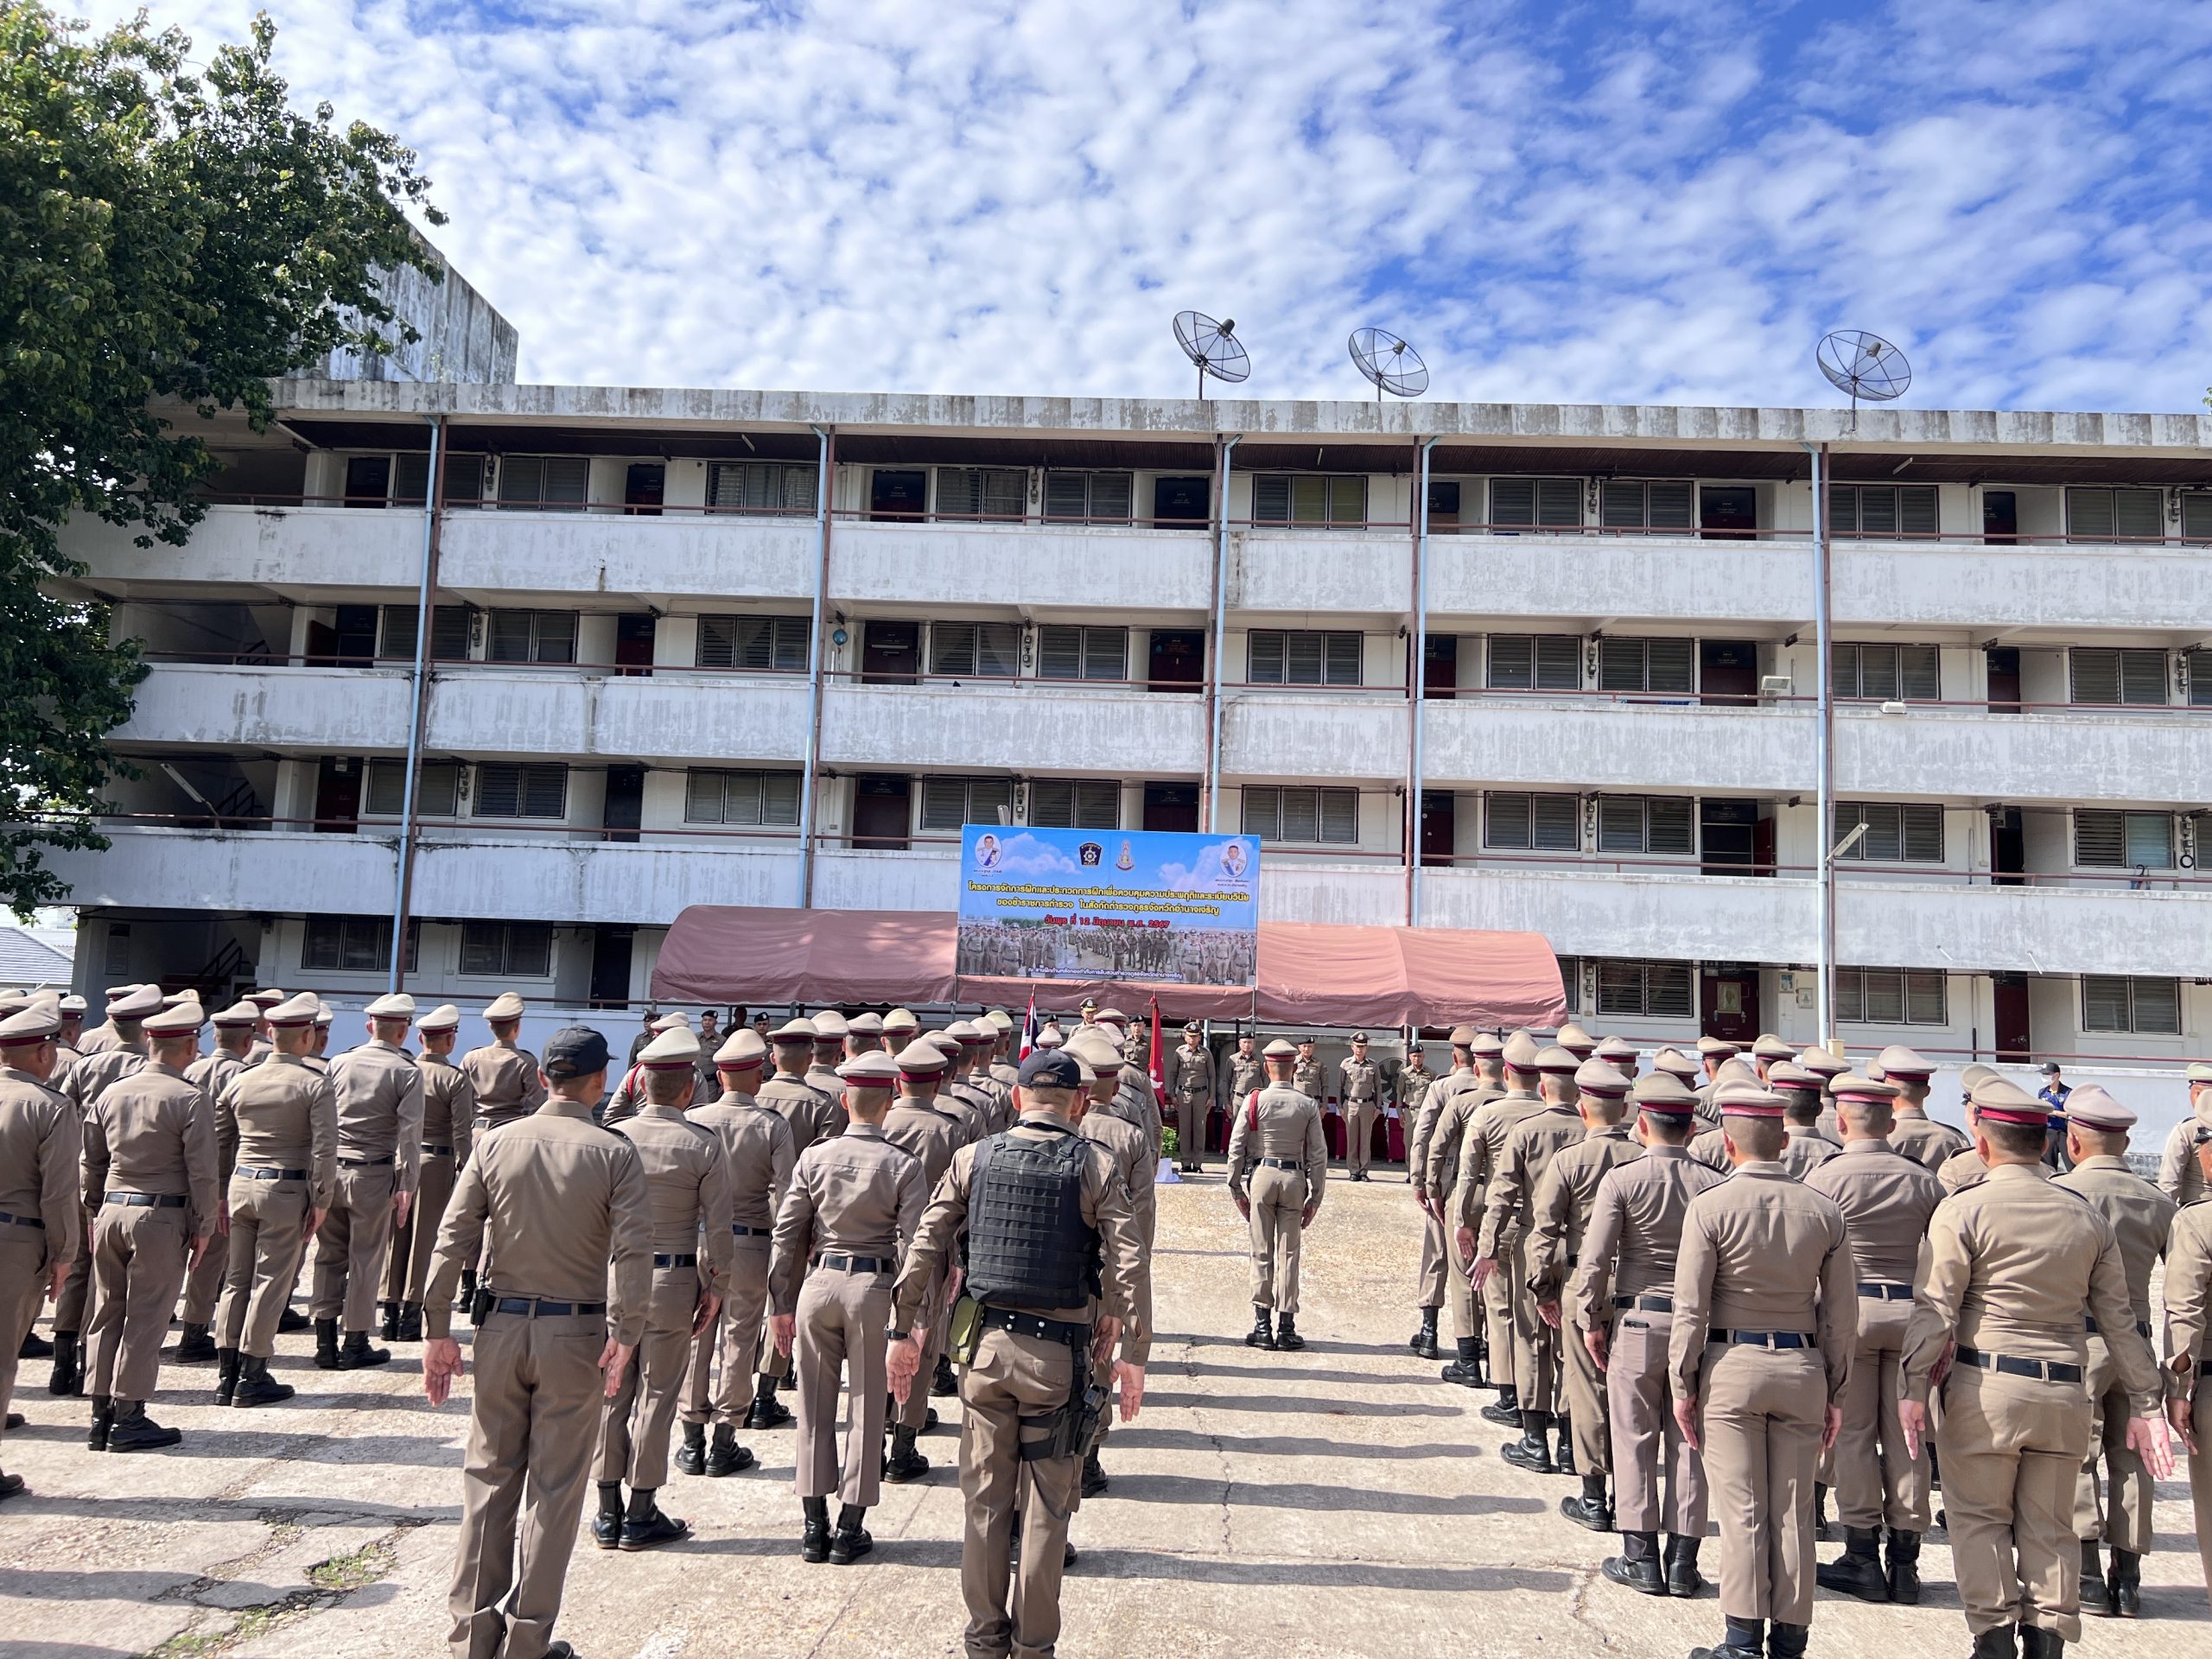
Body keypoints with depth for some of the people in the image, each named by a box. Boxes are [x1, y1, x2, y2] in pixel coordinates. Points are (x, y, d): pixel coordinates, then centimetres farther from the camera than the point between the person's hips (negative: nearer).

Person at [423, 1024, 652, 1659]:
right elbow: (633, 1251, -17)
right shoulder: (615, 1154, -7)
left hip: (501, 1327, 3)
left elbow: (452, 1240, -3)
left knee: (488, 1479, 14)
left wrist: (437, 1331, 2)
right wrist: (623, 1338, -15)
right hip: (575, 1336, -2)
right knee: (554, 1488, 8)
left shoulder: (494, 1143, 0)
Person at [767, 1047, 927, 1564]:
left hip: (819, 1281, 2)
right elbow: (911, 1247, -9)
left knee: (815, 1407, 12)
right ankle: (850, 1529, 14)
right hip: (873, 1287, -2)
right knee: (867, 1409, 9)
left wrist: (781, 1305, 9)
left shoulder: (814, 1157, -1)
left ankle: (815, 1525, 19)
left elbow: (787, 1234, 1)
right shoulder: (903, 1166, -8)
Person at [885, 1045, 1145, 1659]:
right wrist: (1128, 1353, -5)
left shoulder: (973, 1158, 2)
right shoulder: (1095, 1166, -4)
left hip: (985, 1344, 2)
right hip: (1059, 1353, -2)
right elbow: (1127, 1263, -10)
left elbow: (924, 1248, 1)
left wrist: (903, 1332, 7)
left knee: (984, 1500, 13)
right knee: (1046, 1507, 10)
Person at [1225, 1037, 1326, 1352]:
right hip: (1294, 1179, 1)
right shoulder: (1308, 1105, 0)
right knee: (1288, 1254, 6)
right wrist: (1315, 1197, 7)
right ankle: (1286, 1328, 9)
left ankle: (1262, 1326, 6)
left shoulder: (1254, 1102, -3)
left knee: (1262, 1253, 5)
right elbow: (1318, 1154, 0)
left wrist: (1236, 1189, 5)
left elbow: (1236, 1148, -3)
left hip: (1261, 1175, -1)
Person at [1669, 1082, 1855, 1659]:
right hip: (1803, 1370, 3)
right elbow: (1840, 1313, 4)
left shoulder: (1710, 1207, -11)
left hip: (1731, 1365, -3)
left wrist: (1682, 1385, -1)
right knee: (1794, 1513, 10)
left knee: (1741, 1510, 3)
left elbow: (1691, 1308, -10)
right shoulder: (1824, 1211, 0)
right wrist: (1834, 1391, 13)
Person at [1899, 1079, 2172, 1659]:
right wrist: (2144, 1404, 16)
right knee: (2050, 1527, 13)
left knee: (1980, 1517, 7)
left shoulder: (1964, 1209, -6)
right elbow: (2118, 1320, 10)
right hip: (2065, 1393, 4)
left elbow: (1936, 1307, -11)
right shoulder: (2087, 1217, 8)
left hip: (1985, 1388, -4)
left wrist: (1914, 1387, -9)